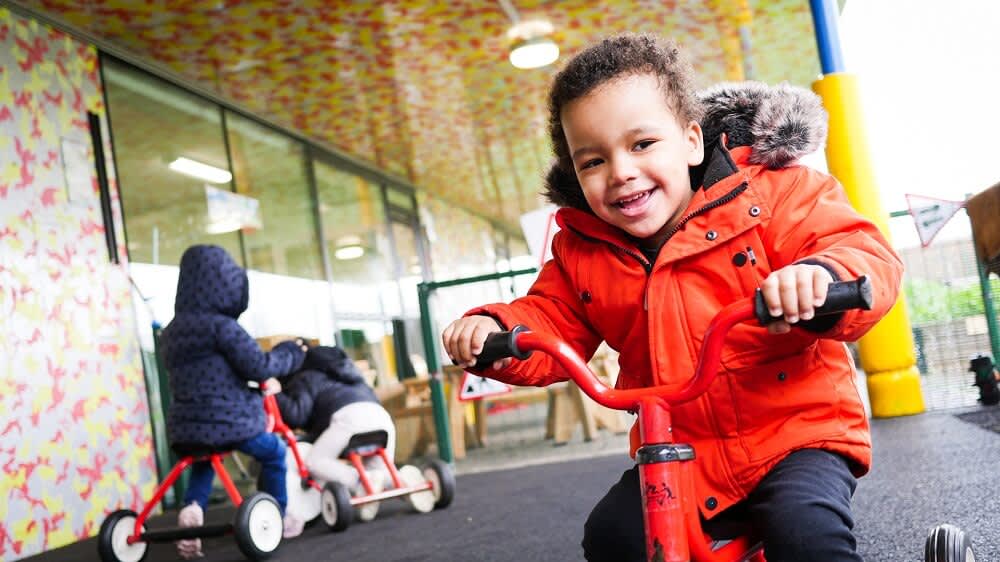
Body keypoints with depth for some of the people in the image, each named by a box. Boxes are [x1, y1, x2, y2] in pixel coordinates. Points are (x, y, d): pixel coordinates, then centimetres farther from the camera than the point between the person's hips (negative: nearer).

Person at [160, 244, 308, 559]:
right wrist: (290, 354, 4)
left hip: (184, 428, 7)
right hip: (229, 423, -6)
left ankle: (192, 507, 10)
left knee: (203, 464, 35)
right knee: (274, 452, 18)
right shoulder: (221, 325, -12)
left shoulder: (170, 332, 13)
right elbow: (258, 366, -15)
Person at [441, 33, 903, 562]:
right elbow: (551, 323, 7)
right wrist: (495, 327, -15)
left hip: (796, 431, -4)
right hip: (679, 454, 5)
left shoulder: (768, 193, -12)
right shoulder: (581, 250, 0)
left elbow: (867, 257, -20)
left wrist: (821, 276, -44)